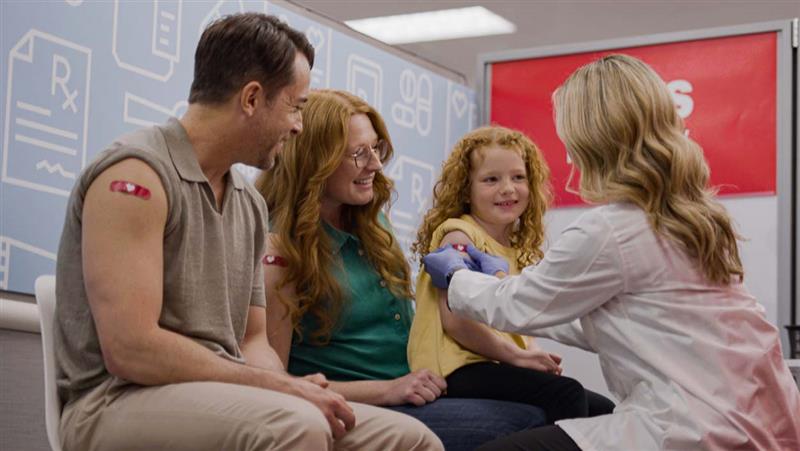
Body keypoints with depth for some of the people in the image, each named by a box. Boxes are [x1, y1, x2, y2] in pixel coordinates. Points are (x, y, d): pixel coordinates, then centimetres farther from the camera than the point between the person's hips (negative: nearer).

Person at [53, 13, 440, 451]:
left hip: (223, 399, 8)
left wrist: (292, 390, -8)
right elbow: (130, 350, -21)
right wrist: (283, 388, -18)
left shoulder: (250, 204, 13)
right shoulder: (136, 174, -13)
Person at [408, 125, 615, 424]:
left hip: (500, 364, 9)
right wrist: (517, 355, -14)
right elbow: (455, 320, -16)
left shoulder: (516, 247, 20)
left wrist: (534, 354, 0)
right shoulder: (458, 236, -6)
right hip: (458, 367, -9)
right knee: (566, 395, -27)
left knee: (602, 410, 3)